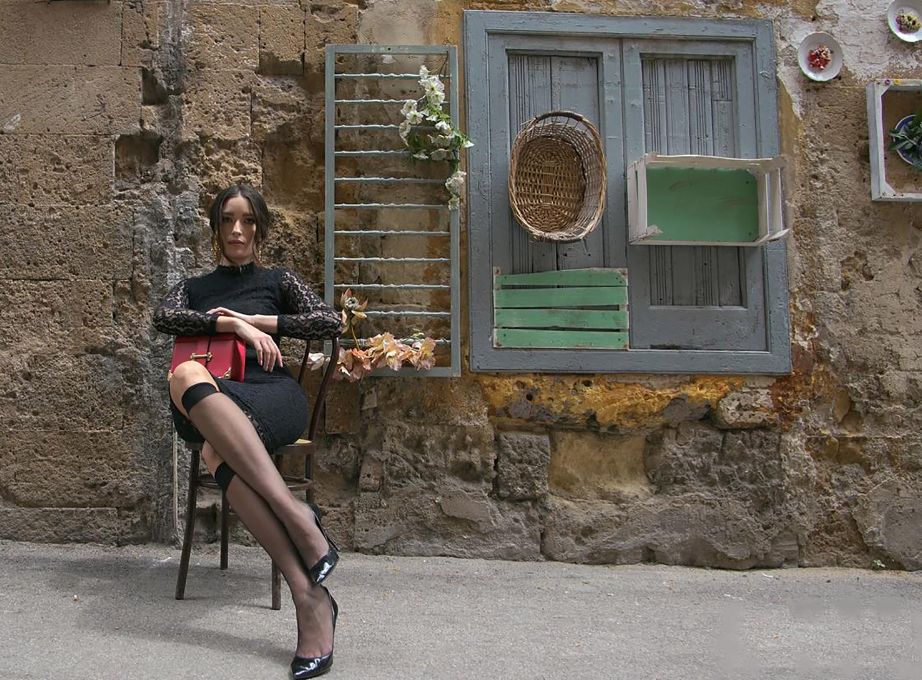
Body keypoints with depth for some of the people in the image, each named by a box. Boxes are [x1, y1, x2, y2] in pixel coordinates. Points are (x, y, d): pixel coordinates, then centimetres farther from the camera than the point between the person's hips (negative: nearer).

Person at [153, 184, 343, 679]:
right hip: (211, 407, 2)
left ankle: (307, 593, -37)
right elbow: (163, 318, 4)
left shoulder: (278, 281, 22)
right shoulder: (192, 287, 28)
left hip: (273, 396, -1)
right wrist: (233, 324, -8)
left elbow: (331, 323, 6)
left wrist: (260, 321, 0)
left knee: (218, 453, -38)